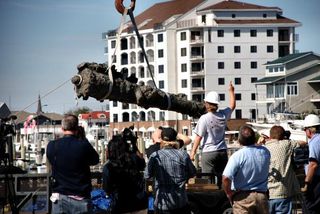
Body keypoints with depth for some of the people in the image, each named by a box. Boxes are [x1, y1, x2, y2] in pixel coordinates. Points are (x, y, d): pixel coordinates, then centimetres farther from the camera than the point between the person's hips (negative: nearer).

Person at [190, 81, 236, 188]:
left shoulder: (204, 118, -13)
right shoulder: (223, 115, 1)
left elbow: (198, 137, -11)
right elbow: (232, 106, 23)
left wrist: (193, 152, -4)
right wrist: (231, 91, 36)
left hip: (208, 152, -5)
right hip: (222, 151, 5)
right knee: (222, 178, 11)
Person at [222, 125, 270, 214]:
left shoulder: (237, 156, -15)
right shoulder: (265, 152, 0)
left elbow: (226, 178, -22)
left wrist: (229, 193, -6)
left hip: (243, 197, -4)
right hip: (262, 196, 4)